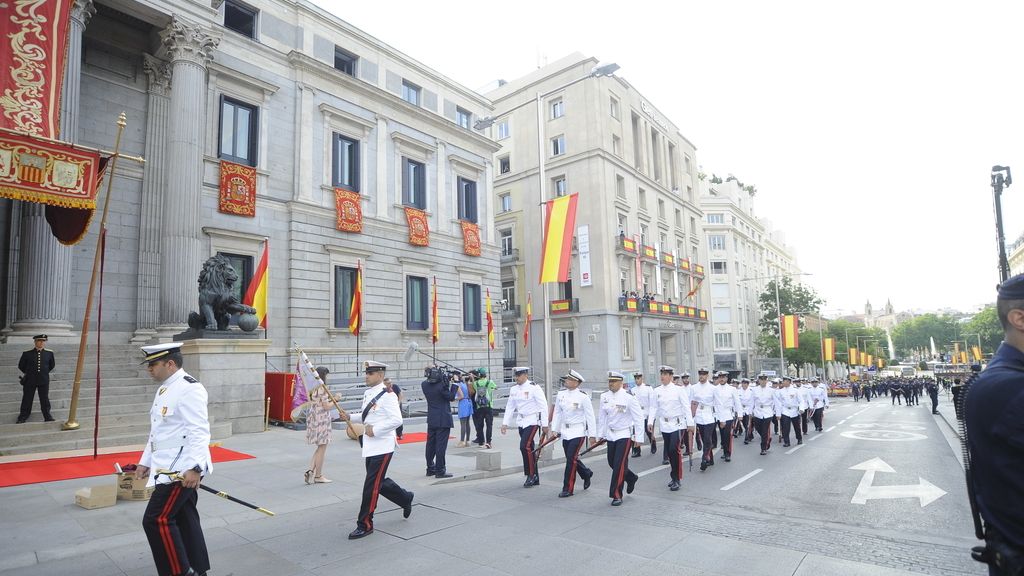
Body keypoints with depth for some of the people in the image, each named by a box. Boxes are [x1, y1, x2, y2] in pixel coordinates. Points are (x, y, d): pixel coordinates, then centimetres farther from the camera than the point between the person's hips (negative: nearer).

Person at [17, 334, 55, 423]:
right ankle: (23, 416, 22)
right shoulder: (27, 353, -5)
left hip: (44, 380, 1)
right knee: (27, 398, 8)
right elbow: (21, 366, 9)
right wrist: (28, 373, 13)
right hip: (30, 380, -1)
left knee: (45, 398, 8)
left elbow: (52, 364, 16)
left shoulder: (49, 353, -1)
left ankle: (47, 416, 16)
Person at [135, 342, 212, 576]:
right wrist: (146, 461, 24)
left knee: (156, 520, -8)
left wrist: (194, 468, -30)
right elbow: (157, 431, 24)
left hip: (183, 469, -10)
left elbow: (199, 432, -25)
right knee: (184, 519, 15)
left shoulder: (189, 389, -18)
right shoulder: (163, 390, 15)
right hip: (169, 468, 10)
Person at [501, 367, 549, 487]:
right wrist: (505, 423, 7)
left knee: (525, 446, -18)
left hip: (532, 421, -7)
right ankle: (535, 478, 21)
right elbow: (509, 407, 13)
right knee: (529, 448, 11)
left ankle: (531, 474, -4)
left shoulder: (534, 388, -11)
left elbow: (543, 406, -11)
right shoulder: (513, 390, 7)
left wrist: (545, 425, -11)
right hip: (520, 422, 7)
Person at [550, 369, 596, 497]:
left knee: (571, 459, -7)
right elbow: (557, 413, 9)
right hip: (565, 432, 6)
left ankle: (568, 489, 5)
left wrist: (592, 435, -9)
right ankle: (586, 474, 42)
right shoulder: (561, 394, 2)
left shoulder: (583, 396, -13)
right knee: (572, 458, 14)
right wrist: (554, 429, 6)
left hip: (578, 432, -6)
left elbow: (590, 416, -10)